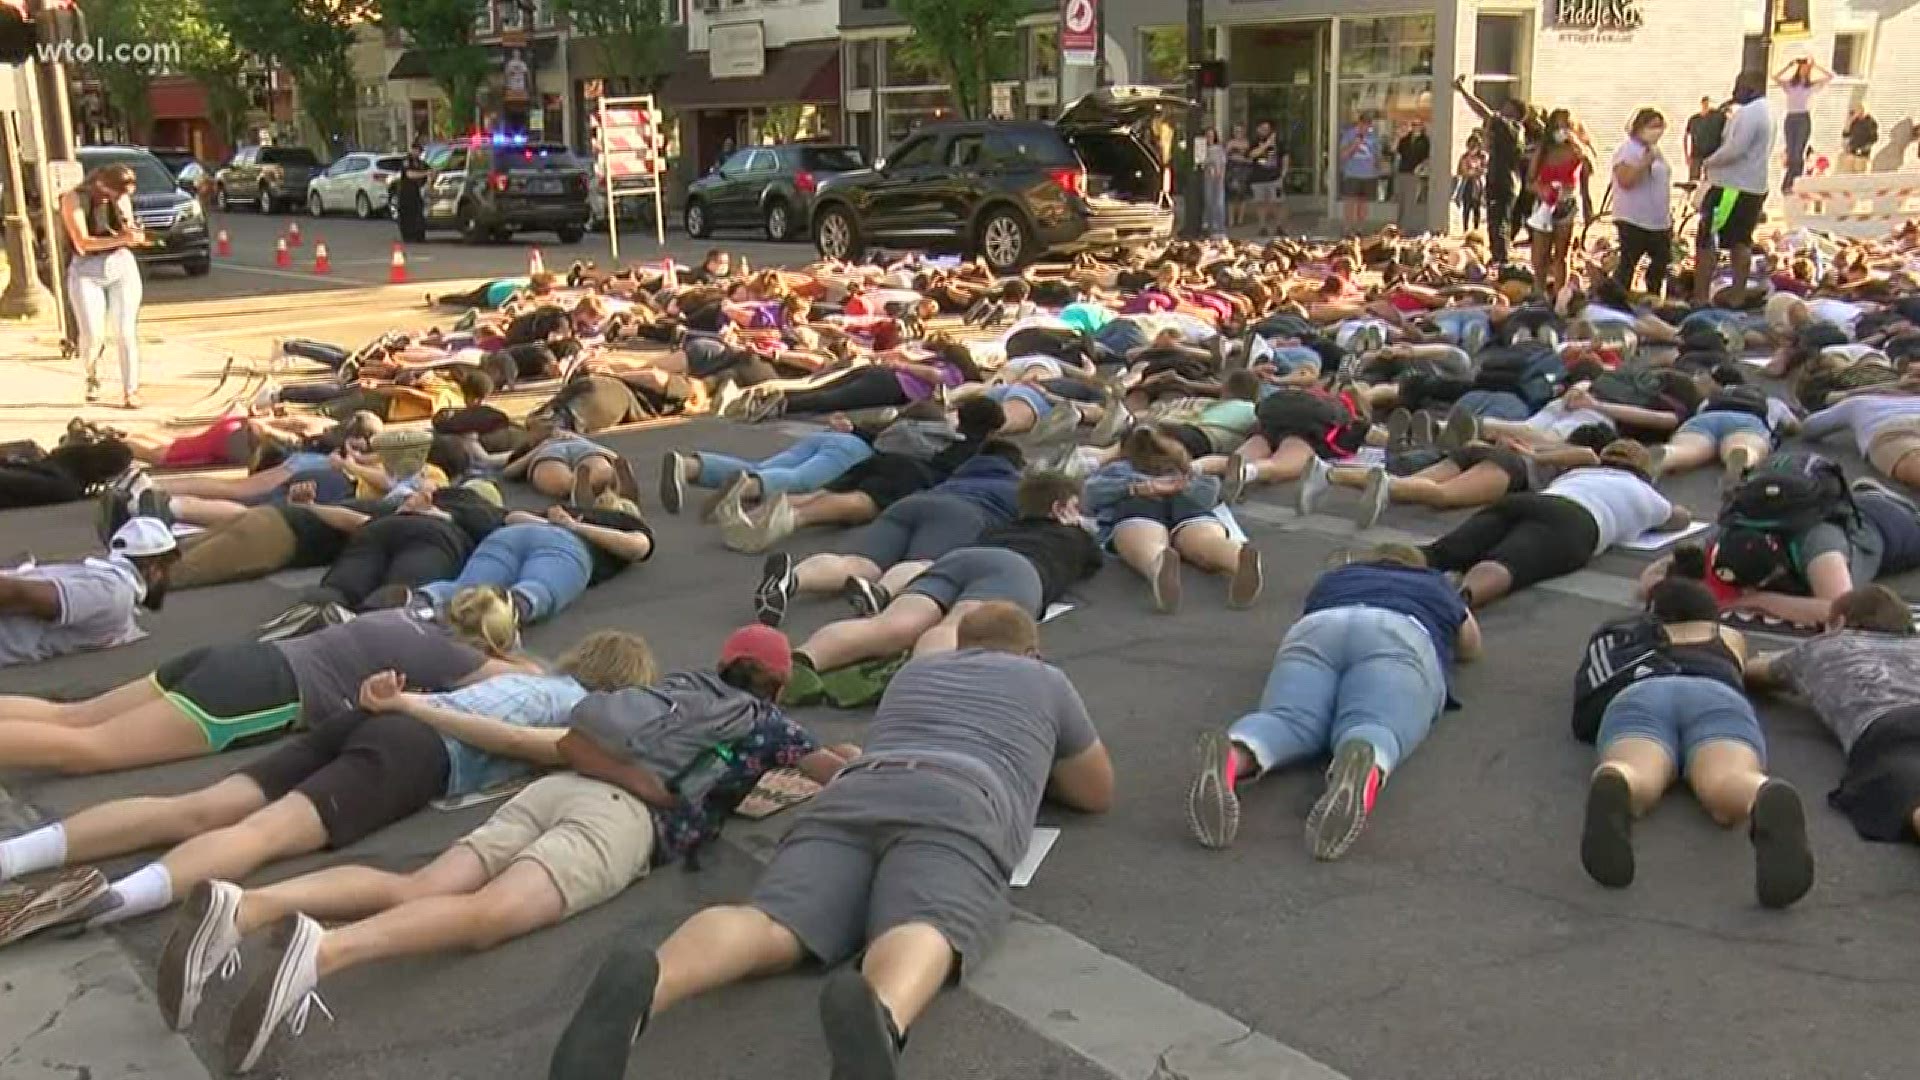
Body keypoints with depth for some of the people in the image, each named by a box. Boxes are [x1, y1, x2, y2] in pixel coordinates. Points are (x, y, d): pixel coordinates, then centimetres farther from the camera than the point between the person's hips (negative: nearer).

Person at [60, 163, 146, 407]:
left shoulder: (121, 198, 4)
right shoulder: (73, 199, -8)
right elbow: (82, 242, -17)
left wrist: (134, 234, -16)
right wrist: (121, 238, -29)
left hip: (122, 266, 3)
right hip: (86, 271, -3)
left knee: (126, 332, -5)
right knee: (92, 335, -11)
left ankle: (130, 391, -1)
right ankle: (92, 377, 19)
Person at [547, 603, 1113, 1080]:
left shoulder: (915, 670, 41)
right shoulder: (1046, 680, 32)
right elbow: (1099, 794, 40)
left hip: (849, 797, 3)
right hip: (959, 808, -3)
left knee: (770, 926, -20)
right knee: (923, 933, -29)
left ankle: (648, 977, -52)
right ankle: (877, 1013, -65)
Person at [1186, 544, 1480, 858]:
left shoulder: (1336, 576, 41)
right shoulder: (1437, 587, 40)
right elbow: (1471, 649, 55)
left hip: (1314, 632, 2)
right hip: (1401, 639, -1)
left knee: (1287, 719, -22)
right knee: (1372, 728, -26)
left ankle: (1232, 759, -57)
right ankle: (1363, 773, -63)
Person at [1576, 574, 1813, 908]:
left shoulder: (1633, 637, 43)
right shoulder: (1731, 638, 45)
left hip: (1639, 696, 0)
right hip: (1720, 697, 0)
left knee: (1634, 776, -35)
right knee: (1727, 784, -34)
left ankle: (1611, 790, -73)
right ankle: (1770, 802, -71)